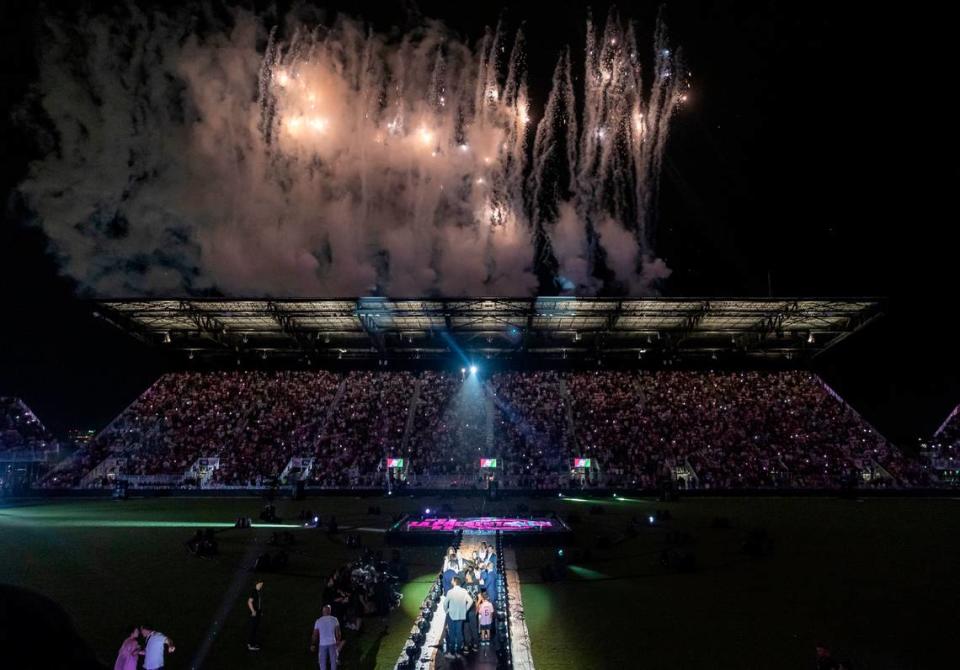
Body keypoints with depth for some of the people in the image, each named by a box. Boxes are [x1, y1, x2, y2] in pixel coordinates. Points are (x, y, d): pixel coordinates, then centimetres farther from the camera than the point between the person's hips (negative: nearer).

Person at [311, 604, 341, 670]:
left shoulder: (318, 621, 0)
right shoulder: (334, 619, -2)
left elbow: (315, 634, 1)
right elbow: (338, 632, -2)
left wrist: (313, 645, 8)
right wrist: (338, 640, 10)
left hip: (322, 644, 0)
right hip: (332, 643, 0)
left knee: (323, 662, 8)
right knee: (333, 660, 10)